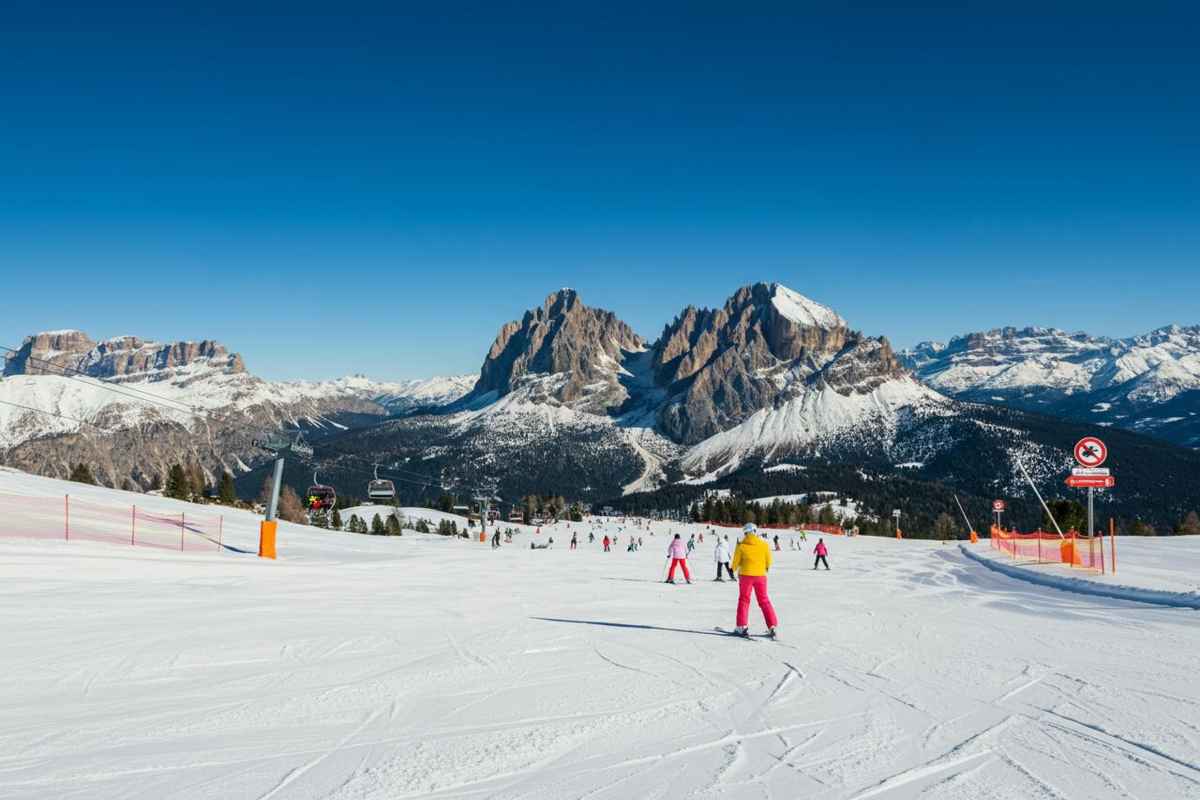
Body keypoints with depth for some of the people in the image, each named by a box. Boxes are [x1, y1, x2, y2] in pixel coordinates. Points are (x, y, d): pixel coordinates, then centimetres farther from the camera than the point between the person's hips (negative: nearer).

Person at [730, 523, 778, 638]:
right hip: (760, 576, 2)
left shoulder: (741, 546, -7)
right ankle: (772, 626, 5)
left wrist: (734, 569, 24)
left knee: (744, 600, 10)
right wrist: (766, 569, 29)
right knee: (764, 600, 11)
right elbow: (769, 562, 7)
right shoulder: (764, 545, -2)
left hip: (745, 575, -1)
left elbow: (736, 562, 1)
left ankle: (742, 626, 4)